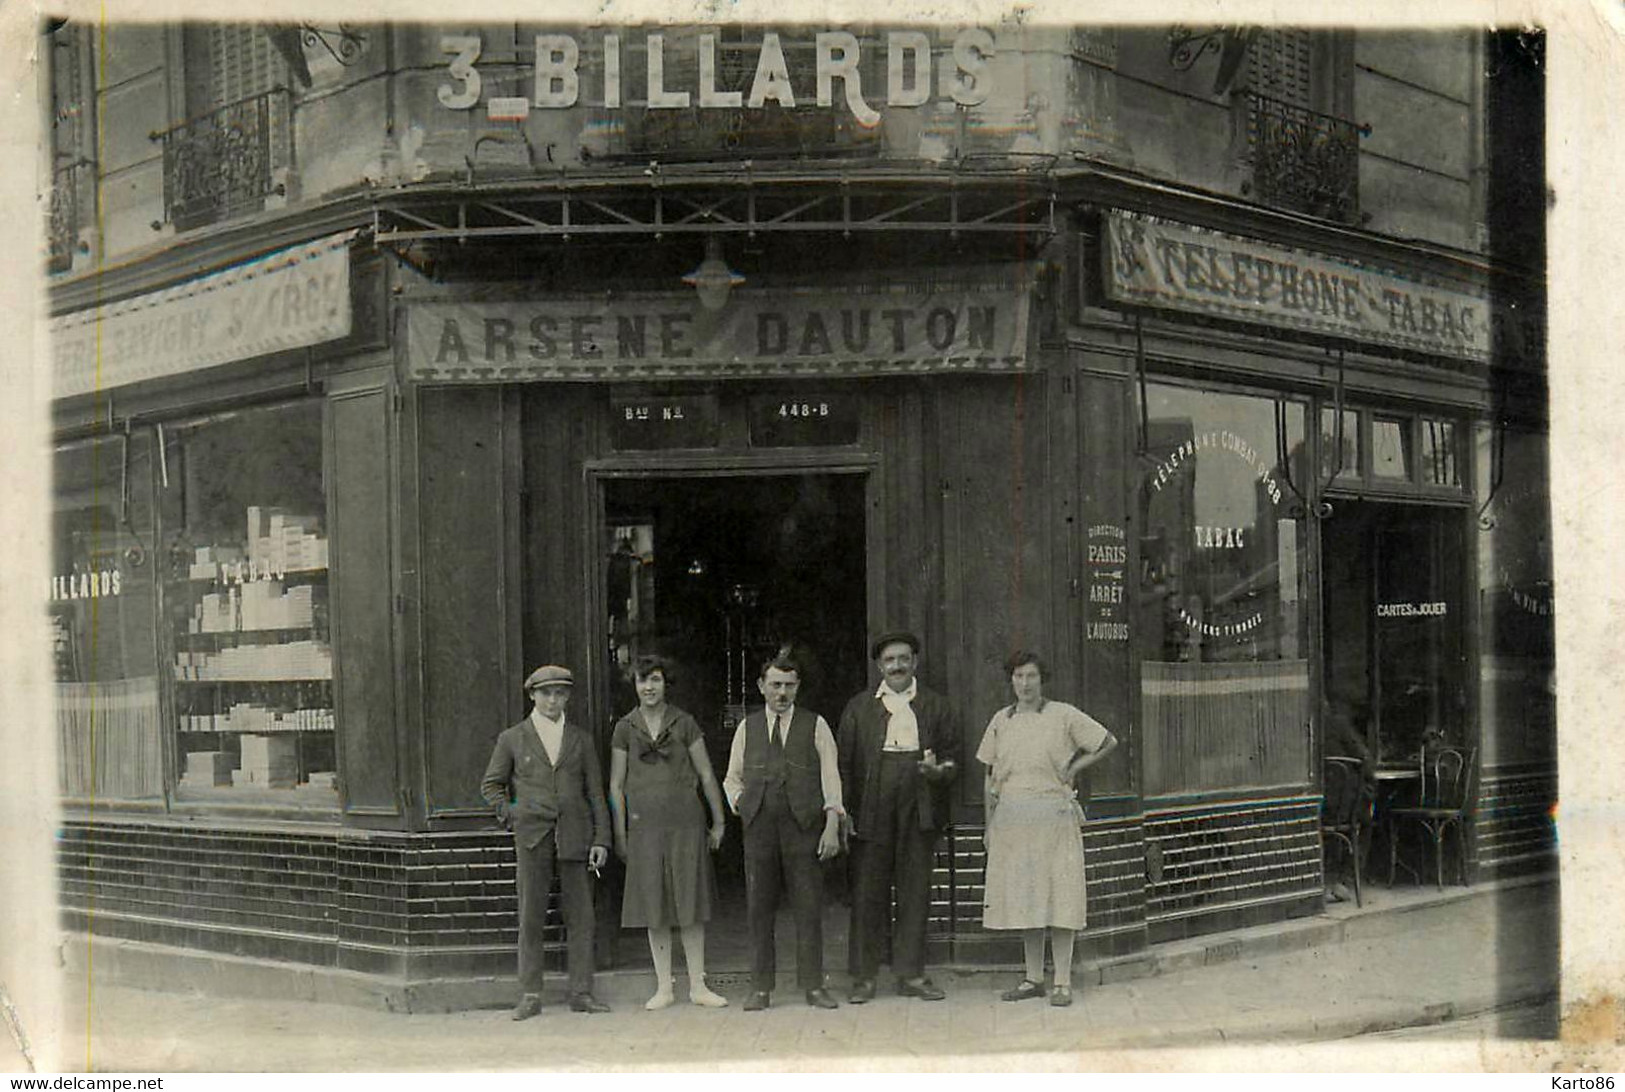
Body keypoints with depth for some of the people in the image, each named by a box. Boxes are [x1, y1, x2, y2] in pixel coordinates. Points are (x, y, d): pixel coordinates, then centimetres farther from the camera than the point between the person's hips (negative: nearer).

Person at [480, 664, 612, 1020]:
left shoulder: (581, 740, 12)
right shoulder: (512, 739, 8)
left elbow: (595, 792, 10)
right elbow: (491, 785, 16)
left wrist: (601, 839, 2)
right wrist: (510, 814, 1)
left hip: (575, 835, 1)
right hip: (533, 836, -1)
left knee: (580, 916, 1)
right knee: (531, 917, -1)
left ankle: (581, 993, 6)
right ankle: (529, 995, 4)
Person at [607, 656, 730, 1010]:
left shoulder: (684, 723, 3)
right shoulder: (625, 728, 5)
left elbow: (706, 774, 6)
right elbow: (616, 785, 7)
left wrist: (719, 822, 5)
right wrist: (619, 834, 3)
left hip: (685, 821, -1)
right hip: (645, 824, 1)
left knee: (691, 904, 1)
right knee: (655, 906, 3)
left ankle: (697, 986, 7)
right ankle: (664, 987, 11)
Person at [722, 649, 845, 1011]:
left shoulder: (815, 726, 8)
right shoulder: (747, 728, 14)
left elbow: (830, 778, 3)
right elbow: (732, 778, 20)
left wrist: (832, 826, -6)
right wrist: (742, 804, 1)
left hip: (804, 825, -2)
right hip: (759, 827, 2)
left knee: (809, 907, -2)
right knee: (759, 908, 1)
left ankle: (813, 985, 4)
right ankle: (761, 987, 8)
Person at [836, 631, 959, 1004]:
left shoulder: (936, 706, 12)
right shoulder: (859, 707, 10)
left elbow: (953, 755, 11)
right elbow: (844, 761, 7)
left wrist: (941, 770, -12)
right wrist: (845, 809, -1)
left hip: (919, 812, 1)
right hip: (871, 814, -1)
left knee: (915, 893, 3)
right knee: (868, 893, 0)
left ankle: (911, 974, 11)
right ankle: (864, 977, 6)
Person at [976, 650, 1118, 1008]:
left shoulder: (1063, 715, 0)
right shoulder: (1001, 720, 10)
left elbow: (1108, 742, 7)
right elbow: (991, 776, 14)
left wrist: (1072, 769, 2)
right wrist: (989, 824, 10)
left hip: (1053, 814, -4)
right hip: (1012, 818, 4)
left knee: (1059, 898, -5)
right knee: (1024, 899, 7)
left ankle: (1062, 982, -1)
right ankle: (1033, 978, 15)